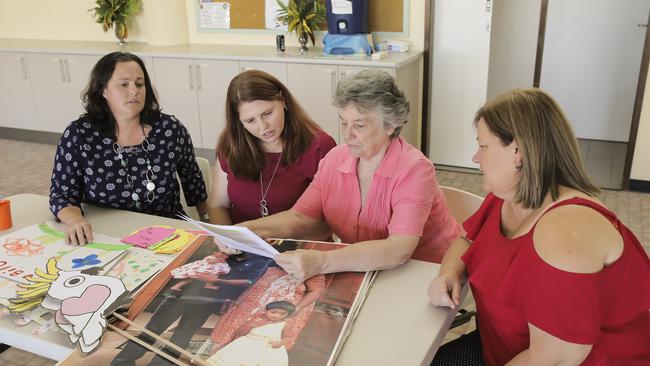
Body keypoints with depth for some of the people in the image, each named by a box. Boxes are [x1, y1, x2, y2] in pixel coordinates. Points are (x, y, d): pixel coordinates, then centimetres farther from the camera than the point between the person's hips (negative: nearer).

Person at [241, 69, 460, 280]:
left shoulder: (414, 170, -20)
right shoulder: (335, 160, -1)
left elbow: (398, 251, -31)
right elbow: (299, 218, 1)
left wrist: (322, 262, -40)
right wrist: (246, 231, -17)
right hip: (360, 271, 4)